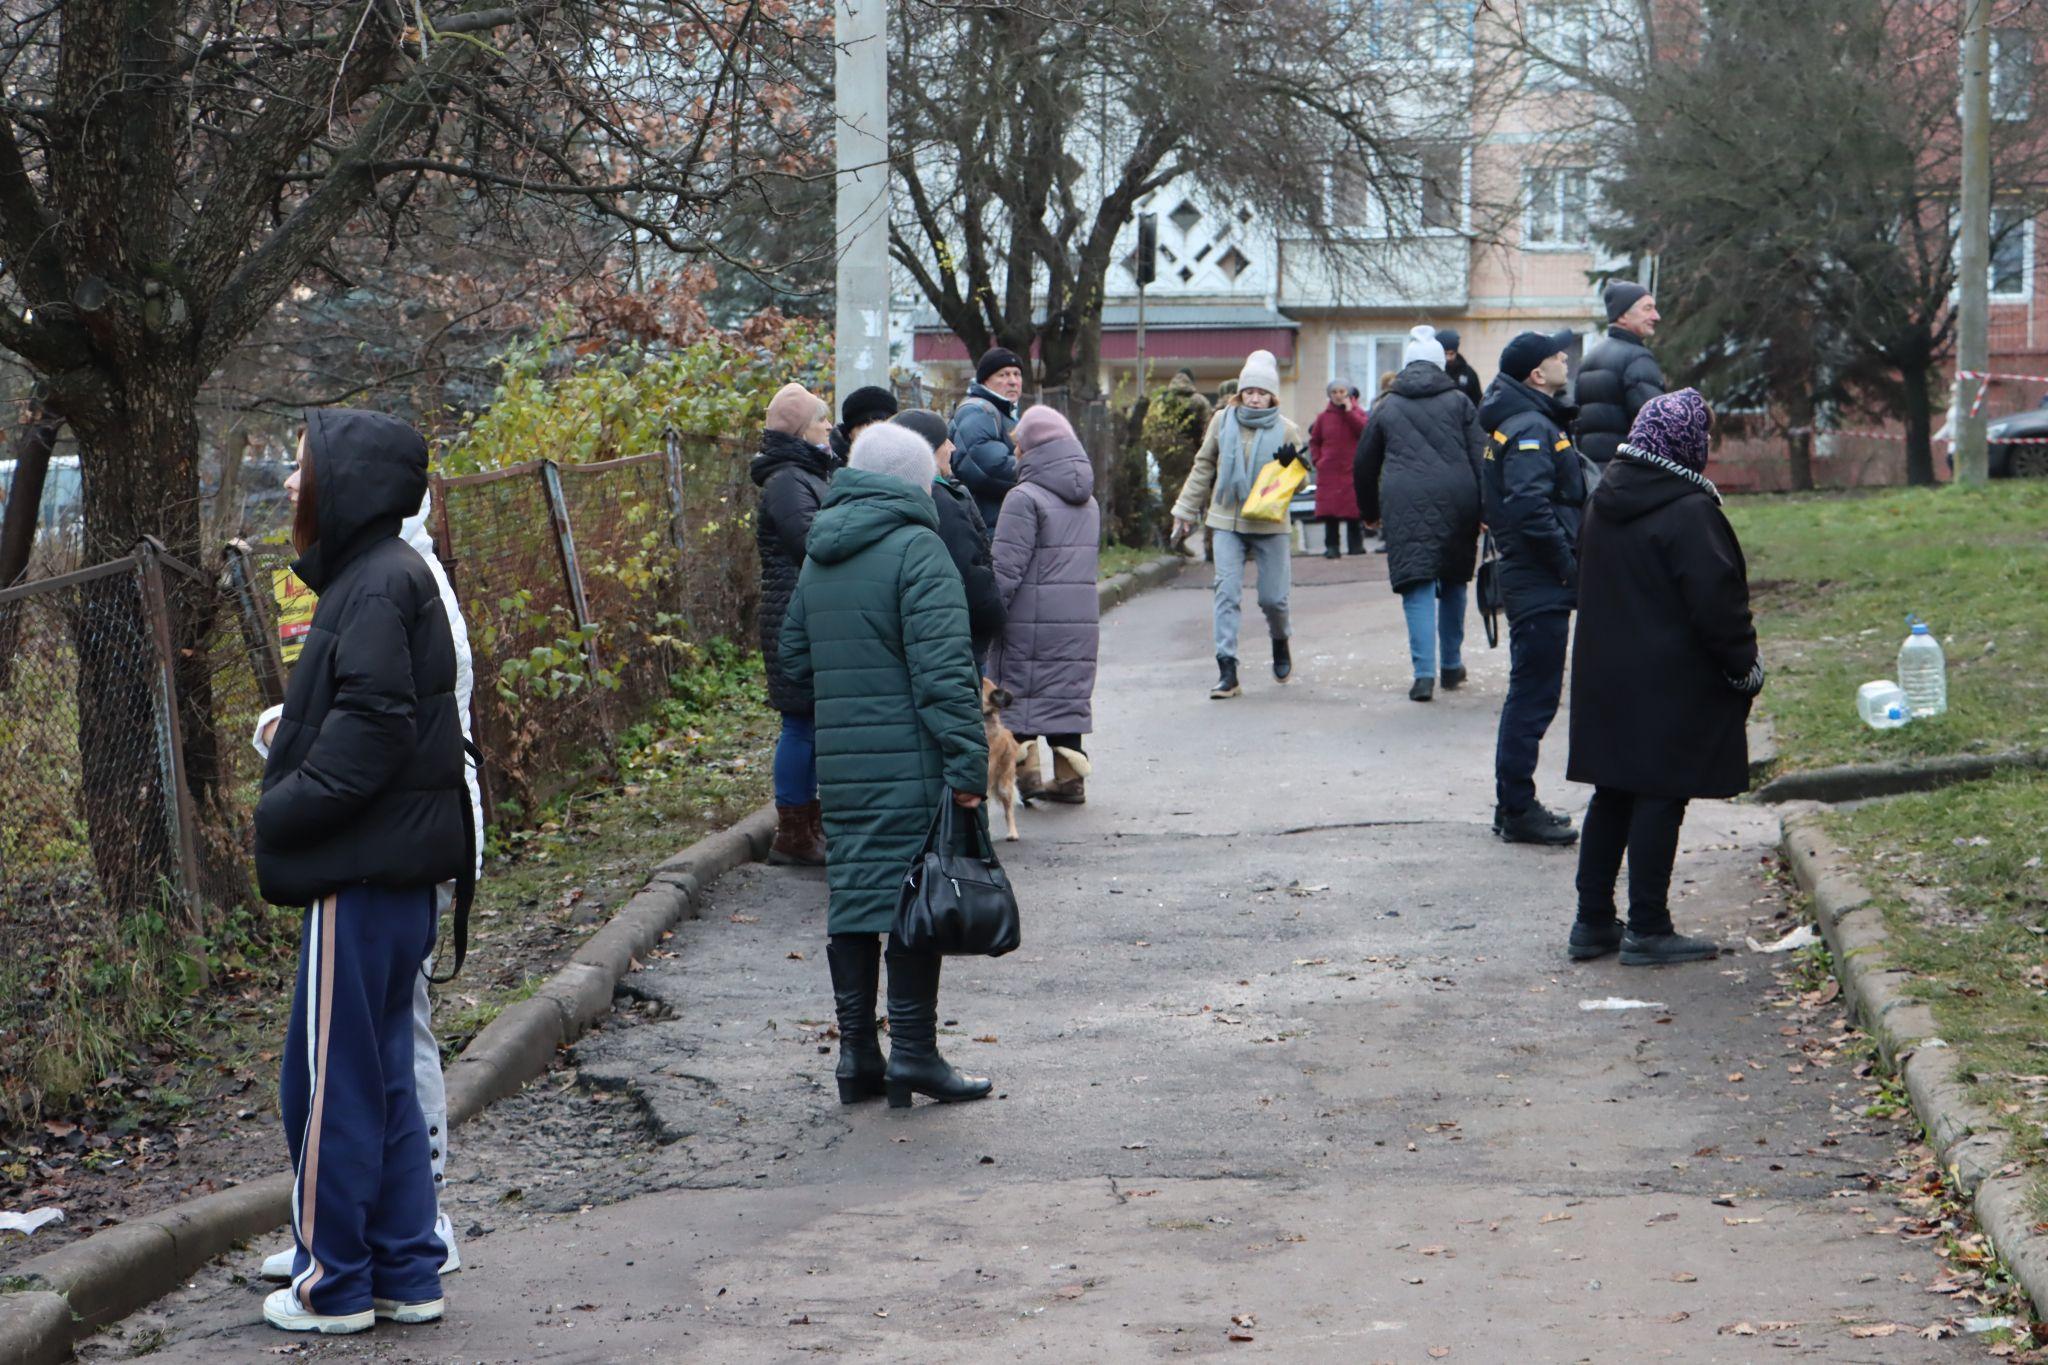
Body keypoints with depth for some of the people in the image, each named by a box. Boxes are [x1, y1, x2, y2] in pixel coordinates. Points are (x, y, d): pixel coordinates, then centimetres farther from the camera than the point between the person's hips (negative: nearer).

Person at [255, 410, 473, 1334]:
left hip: (365, 875, -10)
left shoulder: (378, 585, -16)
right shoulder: (378, 575, 16)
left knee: (330, 1077, -1)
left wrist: (285, 811, -16)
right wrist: (288, 739, 6)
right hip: (394, 868, 10)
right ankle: (406, 1274, 21)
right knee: (384, 1074, 15)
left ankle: (335, 1284, 8)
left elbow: (372, 724, -23)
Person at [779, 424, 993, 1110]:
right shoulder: (915, 548, -10)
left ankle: (857, 1053, 13)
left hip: (838, 764, 7)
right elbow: (943, 666, -17)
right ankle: (913, 1053, -1)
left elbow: (795, 658, 21)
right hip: (909, 763, -7)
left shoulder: (819, 558, 15)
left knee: (851, 896, 11)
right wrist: (967, 758, -18)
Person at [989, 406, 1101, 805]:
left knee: (1019, 690, 2)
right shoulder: (1088, 501, 14)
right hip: (1081, 618, 7)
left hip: (1032, 617, -7)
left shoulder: (1025, 498, -11)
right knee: (1068, 691, 12)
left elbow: (1007, 568, -15)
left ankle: (1027, 768, -3)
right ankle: (1069, 776, 13)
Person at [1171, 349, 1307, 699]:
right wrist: (1186, 509, 17)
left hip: (1269, 524, -1)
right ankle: (1227, 670, -9)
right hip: (1227, 520, 1)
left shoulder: (1286, 430, 0)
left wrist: (1292, 464, -17)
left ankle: (1280, 642, 34)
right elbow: (1203, 467, 15)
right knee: (1227, 593, -9)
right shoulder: (1222, 422, 4)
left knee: (1273, 597, 1)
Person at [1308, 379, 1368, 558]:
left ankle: (1356, 544, 8)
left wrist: (1349, 411, -12)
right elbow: (1314, 441, 19)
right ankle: (1331, 546, 1)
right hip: (1329, 470, 1)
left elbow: (1365, 430, -14)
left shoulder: (1357, 413, 6)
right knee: (1329, 509, -3)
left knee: (1354, 508, -2)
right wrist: (1317, 460, 5)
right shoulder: (1323, 417, 10)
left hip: (1352, 470, -1)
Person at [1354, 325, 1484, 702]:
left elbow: (1365, 464, 18)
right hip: (1455, 499, 1)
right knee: (1453, 581, 17)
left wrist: (1371, 512, 29)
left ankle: (1424, 672, -16)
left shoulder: (1387, 407, 12)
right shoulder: (1459, 403, 10)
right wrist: (1485, 510, 3)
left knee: (1417, 586, -4)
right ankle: (1452, 665, 23)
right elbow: (1481, 457, 3)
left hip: (1405, 502, -1)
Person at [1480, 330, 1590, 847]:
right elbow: (1529, 506, -28)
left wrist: (1566, 561, 17)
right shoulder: (1532, 428, -17)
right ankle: (1518, 811, -1)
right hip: (1540, 586, -11)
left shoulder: (1531, 422, 16)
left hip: (1529, 578, 11)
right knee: (1534, 694, -6)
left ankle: (1514, 805, 23)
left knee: (1530, 693, 16)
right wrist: (1566, 564, -19)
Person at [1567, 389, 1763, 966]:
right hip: (1672, 682, -8)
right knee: (1660, 797, -1)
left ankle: (1593, 921, 18)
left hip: (1605, 675, 8)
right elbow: (1716, 600, -19)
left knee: (1613, 796, 14)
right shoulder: (1688, 510, -18)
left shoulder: (1604, 502, 8)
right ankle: (1648, 929, 2)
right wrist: (1744, 664, -6)